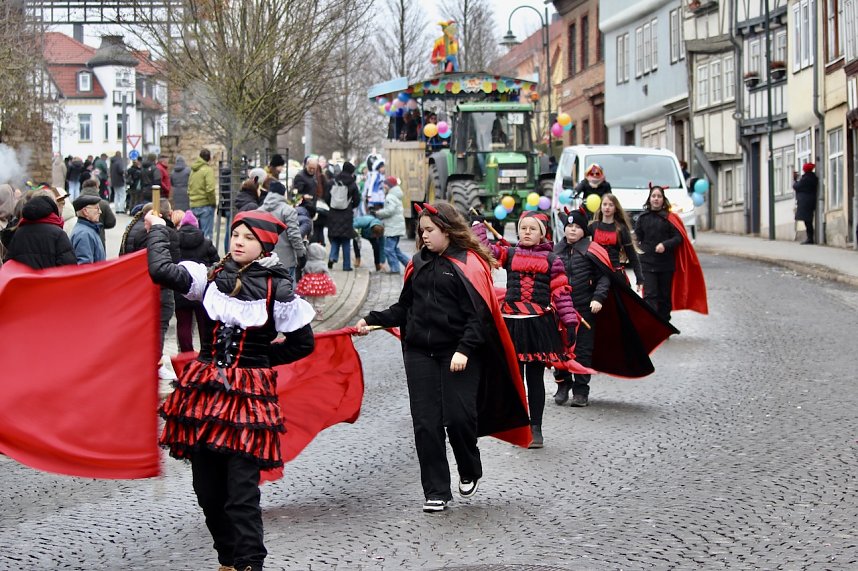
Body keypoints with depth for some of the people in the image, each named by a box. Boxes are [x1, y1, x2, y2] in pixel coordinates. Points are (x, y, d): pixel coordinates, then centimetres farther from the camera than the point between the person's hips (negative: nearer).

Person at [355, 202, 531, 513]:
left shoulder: (468, 264, -5)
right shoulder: (419, 262, 13)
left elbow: (479, 315, -10)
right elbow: (404, 308, 19)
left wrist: (464, 350, -20)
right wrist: (373, 320, 7)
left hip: (457, 354, -5)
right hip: (420, 352, 5)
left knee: (459, 417, -9)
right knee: (426, 423, -1)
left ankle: (470, 472, 20)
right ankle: (436, 492, 6)